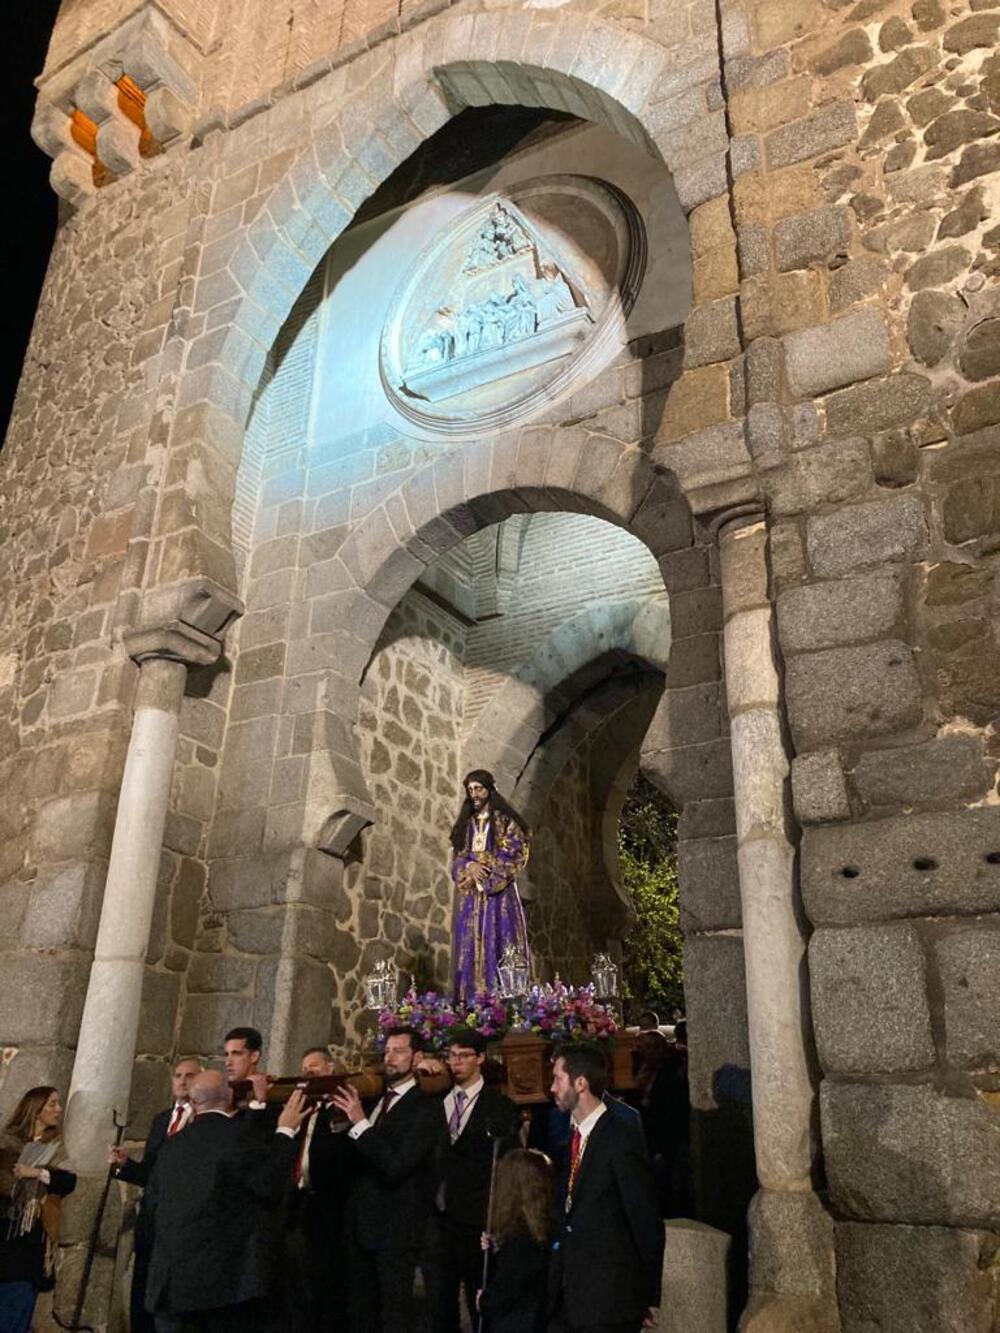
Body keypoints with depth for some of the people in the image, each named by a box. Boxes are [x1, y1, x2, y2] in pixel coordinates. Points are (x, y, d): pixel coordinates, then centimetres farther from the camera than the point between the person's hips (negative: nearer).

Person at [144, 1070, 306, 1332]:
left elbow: (153, 1201, 16)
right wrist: (286, 1131, -8)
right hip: (226, 1270, -7)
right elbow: (267, 1180, -17)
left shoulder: (172, 1144, 10)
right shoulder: (233, 1133, -12)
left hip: (176, 1274, 7)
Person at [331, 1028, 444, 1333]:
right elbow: (361, 1159, 12)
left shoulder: (425, 1108, -14)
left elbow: (396, 1165, -24)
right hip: (363, 1222, 8)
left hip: (397, 1227, -7)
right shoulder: (375, 1101, 10)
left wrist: (360, 1123, -27)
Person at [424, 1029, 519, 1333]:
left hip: (477, 1219, -4)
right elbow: (433, 1156, 10)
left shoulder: (500, 1107, -6)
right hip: (439, 1216, 4)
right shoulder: (437, 1101, 6)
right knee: (439, 1305, 12)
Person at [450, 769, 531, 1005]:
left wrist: (482, 864, -11)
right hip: (472, 896, 4)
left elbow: (512, 855, -6)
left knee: (498, 943, -8)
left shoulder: (505, 820, 3)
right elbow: (458, 858, 13)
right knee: (471, 946, -1)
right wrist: (469, 866, -10)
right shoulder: (466, 823, 17)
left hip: (499, 893, -4)